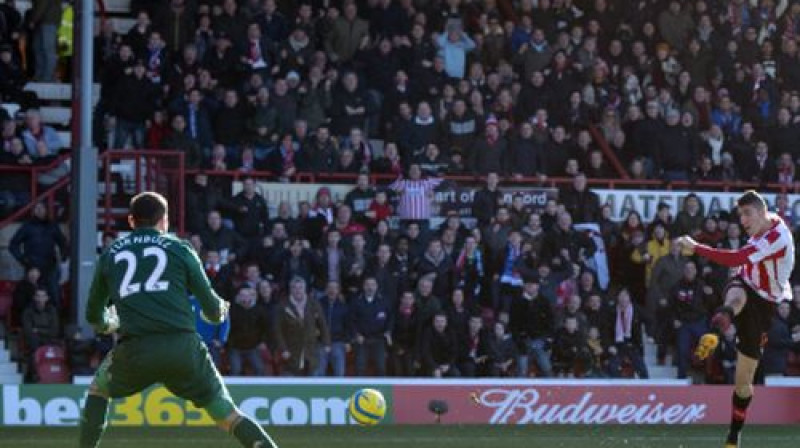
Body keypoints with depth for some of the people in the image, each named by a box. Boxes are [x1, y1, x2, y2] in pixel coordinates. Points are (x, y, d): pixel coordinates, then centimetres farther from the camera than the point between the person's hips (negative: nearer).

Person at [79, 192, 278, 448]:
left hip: (134, 350, 1)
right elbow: (213, 310, 13)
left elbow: (94, 315, 27)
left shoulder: (110, 255, 19)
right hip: (182, 347, -1)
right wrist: (220, 311, 38)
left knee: (98, 389, 29)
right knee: (228, 416, 5)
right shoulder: (179, 249, 13)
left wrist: (110, 324, 51)